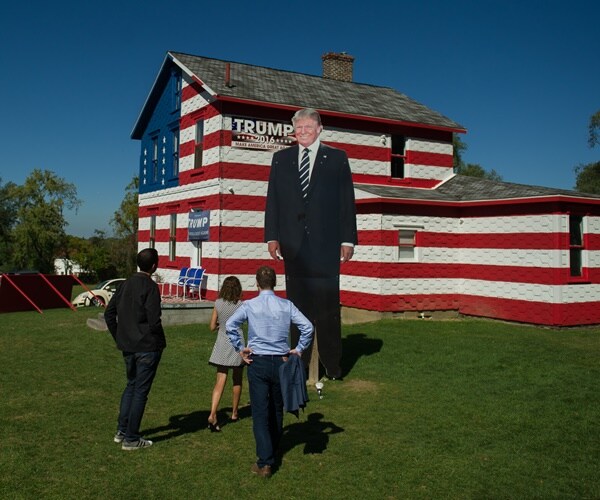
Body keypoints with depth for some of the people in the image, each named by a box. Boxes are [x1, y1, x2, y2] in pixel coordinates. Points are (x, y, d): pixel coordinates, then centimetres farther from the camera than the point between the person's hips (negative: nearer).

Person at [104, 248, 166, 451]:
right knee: (140, 391, 2)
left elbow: (109, 313, 11)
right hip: (147, 347, -7)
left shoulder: (126, 284, 7)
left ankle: (121, 431, 26)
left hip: (128, 346, 7)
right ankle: (131, 439, 10)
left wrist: (119, 338, 16)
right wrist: (160, 342, -4)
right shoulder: (150, 287, -16)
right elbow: (154, 321, -21)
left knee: (131, 386, 22)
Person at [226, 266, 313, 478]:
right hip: (281, 362, 2)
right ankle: (272, 450, 37)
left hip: (257, 362, -2)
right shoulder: (286, 305, 0)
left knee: (260, 412, 0)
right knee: (277, 409, 19)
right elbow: (307, 327, -6)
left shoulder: (250, 305, -5)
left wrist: (240, 348, -7)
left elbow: (231, 325, -16)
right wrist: (298, 350, 2)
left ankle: (265, 462, -5)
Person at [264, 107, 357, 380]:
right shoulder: (281, 158, 14)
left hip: (325, 243, -2)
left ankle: (332, 365, 9)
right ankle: (299, 363, 15)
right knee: (298, 305, 6)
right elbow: (272, 200, 11)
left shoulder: (336, 158, 8)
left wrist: (348, 239, -3)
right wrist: (272, 235, 1)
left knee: (327, 305, -2)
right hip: (293, 243, 2)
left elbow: (347, 201, 4)